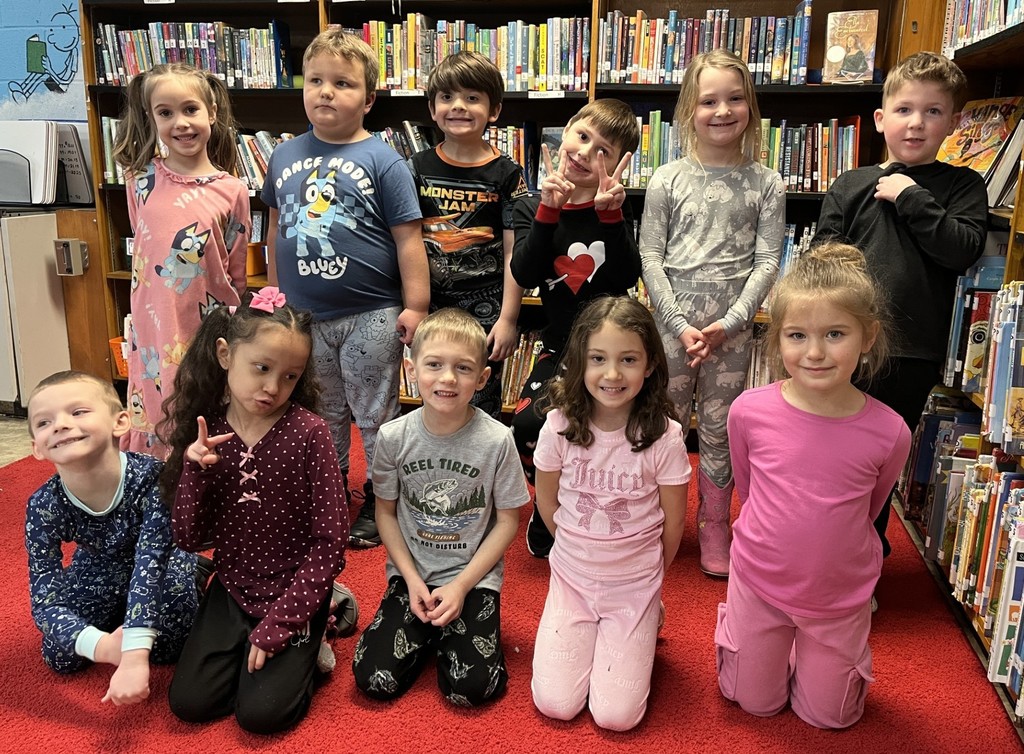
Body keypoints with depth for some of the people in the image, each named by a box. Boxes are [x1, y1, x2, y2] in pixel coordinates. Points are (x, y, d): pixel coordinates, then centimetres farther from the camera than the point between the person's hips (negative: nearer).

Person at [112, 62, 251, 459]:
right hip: (156, 328, 2)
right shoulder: (141, 180, 0)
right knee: (158, 425, 11)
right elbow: (143, 250, 13)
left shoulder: (231, 191, -5)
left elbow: (234, 273, 3)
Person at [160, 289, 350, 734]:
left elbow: (330, 541, -16)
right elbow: (188, 539, -4)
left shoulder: (307, 433, -19)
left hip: (295, 588, -4)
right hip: (233, 588, 4)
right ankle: (247, 647, 23)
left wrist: (278, 624, -16)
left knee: (261, 712, -11)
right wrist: (194, 471, -21)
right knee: (188, 702, -3)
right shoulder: (203, 431, -6)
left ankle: (306, 639, 15)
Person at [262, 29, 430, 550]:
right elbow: (277, 228, 14)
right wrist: (274, 295, 15)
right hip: (303, 316, 5)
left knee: (375, 416, 9)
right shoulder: (285, 156, 5)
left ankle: (379, 501, 27)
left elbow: (408, 238, -9)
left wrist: (415, 306, -12)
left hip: (369, 317, -4)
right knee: (321, 414, 20)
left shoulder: (382, 160, -8)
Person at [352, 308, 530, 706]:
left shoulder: (497, 440, -15)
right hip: (411, 573, 2)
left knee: (470, 687, -16)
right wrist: (412, 579, -7)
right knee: (374, 679, -10)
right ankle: (429, 633, 17)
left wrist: (461, 585, -12)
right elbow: (386, 512, 2)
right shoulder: (394, 436, -10)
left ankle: (456, 631, 15)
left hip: (474, 576, -2)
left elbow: (507, 520, -6)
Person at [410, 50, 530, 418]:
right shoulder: (418, 168, 3)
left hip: (484, 311, -2)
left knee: (481, 410, 4)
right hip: (430, 307, 3)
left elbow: (513, 254, -5)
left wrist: (508, 319, -8)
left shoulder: (506, 174, -3)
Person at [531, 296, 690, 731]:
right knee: (555, 705, -2)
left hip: (635, 586, -1)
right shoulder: (560, 425, -14)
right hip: (571, 577, 2)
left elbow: (673, 520, -5)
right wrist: (579, 548, 11)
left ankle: (645, 627, 22)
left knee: (616, 716, -4)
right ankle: (584, 629, 25)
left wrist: (650, 576, 8)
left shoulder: (664, 436, -19)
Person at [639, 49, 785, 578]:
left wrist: (728, 323, -11)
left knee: (719, 429, 9)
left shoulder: (767, 185, 2)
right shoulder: (668, 180, 0)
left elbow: (767, 262, -1)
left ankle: (714, 525, 26)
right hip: (673, 321, 0)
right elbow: (650, 256, -3)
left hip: (733, 326, 1)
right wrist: (679, 325, -10)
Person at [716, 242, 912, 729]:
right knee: (755, 704, 19)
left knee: (828, 717, 18)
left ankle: (813, 652, 45)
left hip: (840, 594, 0)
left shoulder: (889, 433, -21)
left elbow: (869, 507, 0)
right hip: (758, 580, 0)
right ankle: (732, 625, 44)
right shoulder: (750, 411, -20)